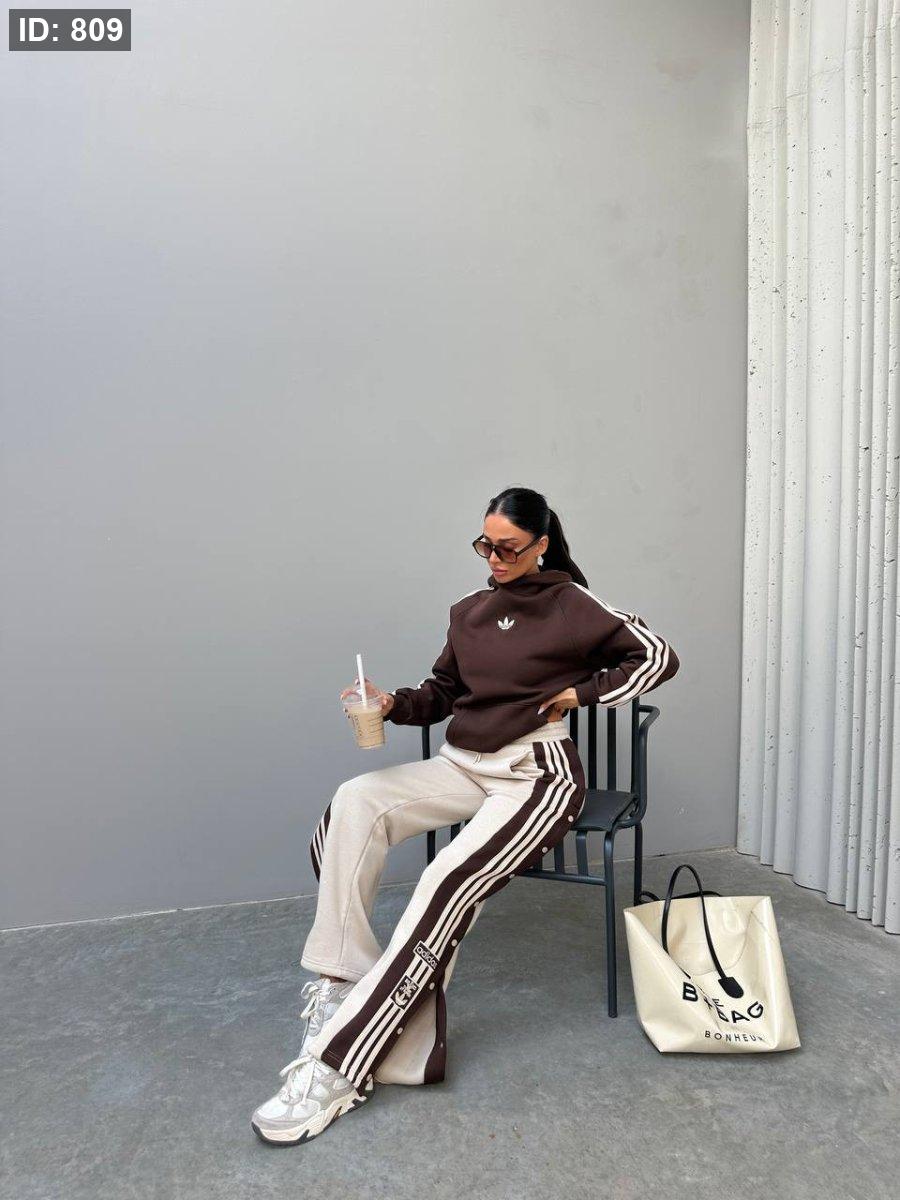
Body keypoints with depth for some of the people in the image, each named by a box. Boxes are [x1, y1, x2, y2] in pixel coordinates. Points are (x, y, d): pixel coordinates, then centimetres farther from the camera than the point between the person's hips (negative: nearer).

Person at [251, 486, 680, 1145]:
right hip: (463, 765, 6)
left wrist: (582, 691, -6)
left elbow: (658, 656, 3)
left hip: (538, 774, -6)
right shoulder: (469, 610, 13)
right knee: (355, 801, -22)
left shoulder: (573, 606, -1)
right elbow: (442, 693, 17)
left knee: (449, 884, -29)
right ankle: (338, 981, -19)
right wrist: (394, 703, -3)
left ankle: (335, 1066, -24)